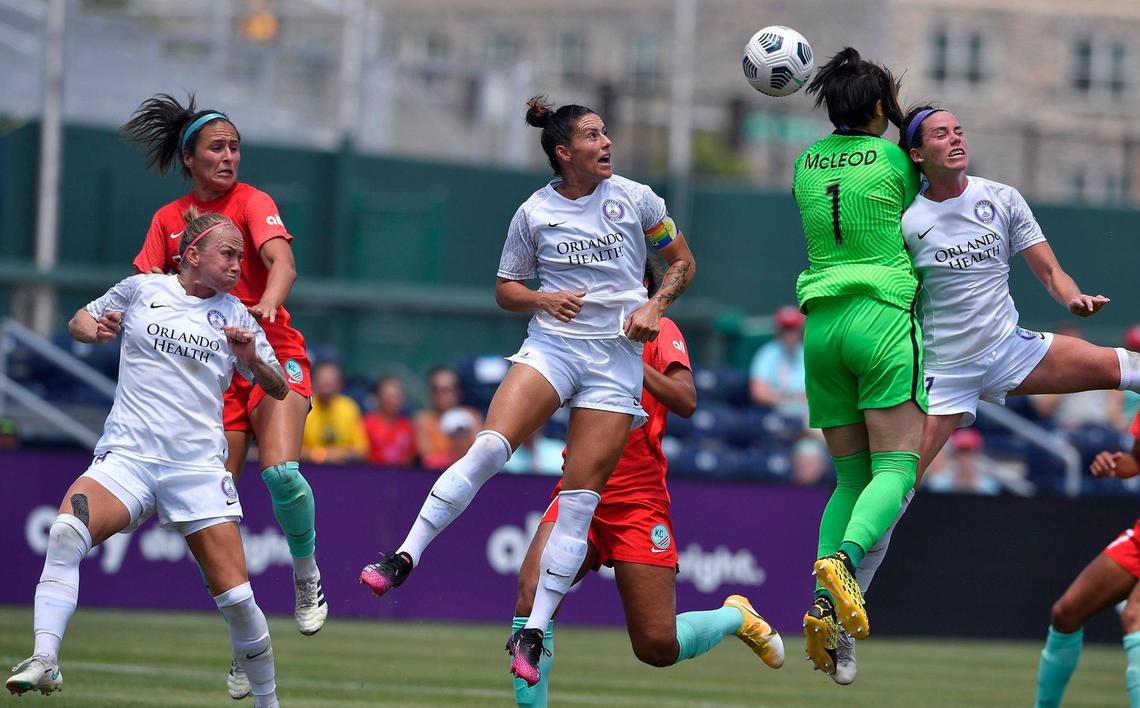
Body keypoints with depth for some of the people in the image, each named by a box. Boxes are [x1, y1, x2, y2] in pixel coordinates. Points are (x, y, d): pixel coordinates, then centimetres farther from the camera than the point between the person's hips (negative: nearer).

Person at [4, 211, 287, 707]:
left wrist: (252, 359, -7)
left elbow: (279, 390, 13)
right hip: (127, 457, -1)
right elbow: (79, 321, 21)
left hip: (199, 467, 1)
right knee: (67, 530, -31)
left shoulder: (235, 316, 11)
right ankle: (44, 661, -35)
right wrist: (96, 330, -3)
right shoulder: (142, 290, 8)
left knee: (236, 598, -6)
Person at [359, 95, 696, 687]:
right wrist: (541, 298, -8)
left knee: (581, 498, -5)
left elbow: (682, 262, 13)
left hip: (617, 359, 0)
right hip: (551, 344, 0)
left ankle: (533, 634, 0)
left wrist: (655, 305, -5)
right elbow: (505, 290, 13)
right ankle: (404, 558, -23)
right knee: (489, 446, -25)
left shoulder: (635, 198, 3)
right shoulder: (534, 213, 3)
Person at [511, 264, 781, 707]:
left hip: (638, 501, -3)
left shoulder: (657, 331, 1)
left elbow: (685, 401, -13)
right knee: (532, 589, -26)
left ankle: (735, 616, 26)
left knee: (658, 647, -5)